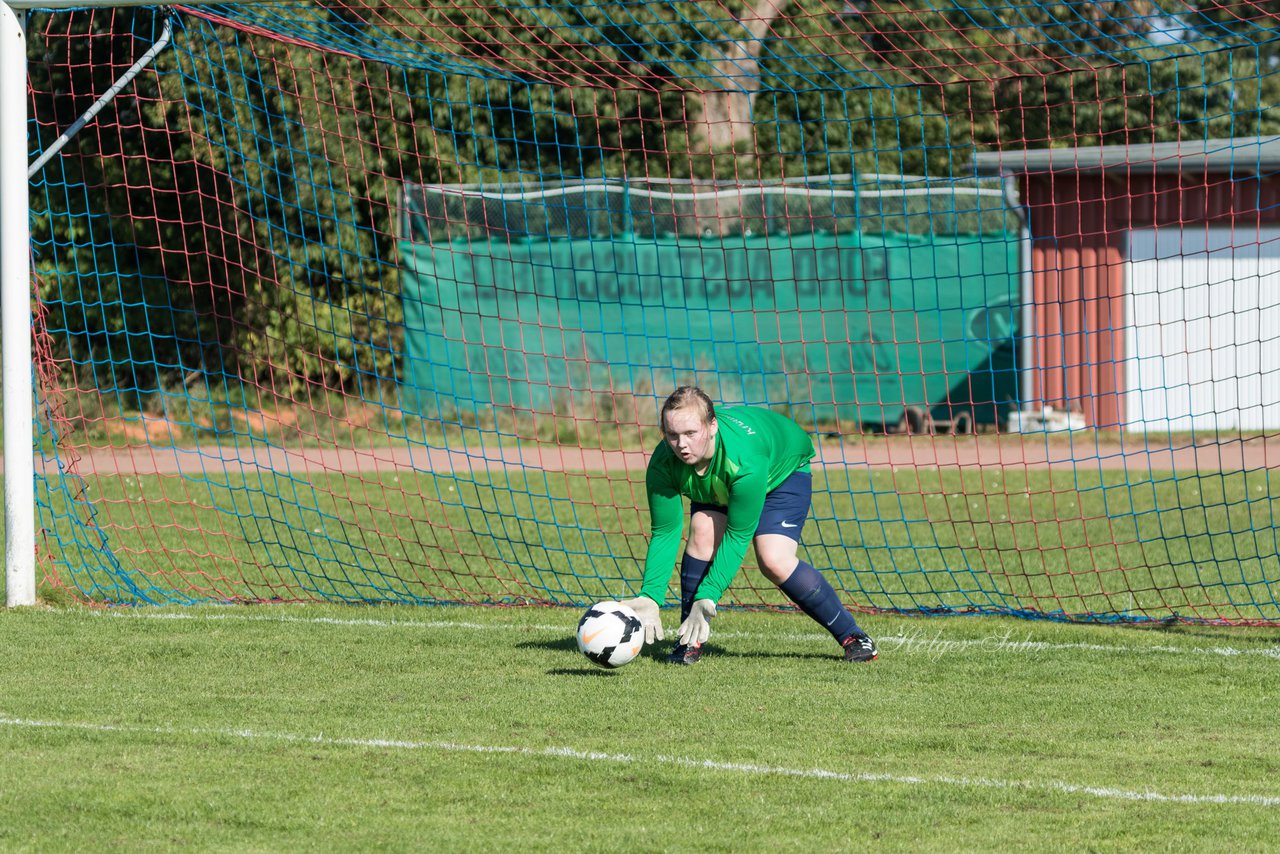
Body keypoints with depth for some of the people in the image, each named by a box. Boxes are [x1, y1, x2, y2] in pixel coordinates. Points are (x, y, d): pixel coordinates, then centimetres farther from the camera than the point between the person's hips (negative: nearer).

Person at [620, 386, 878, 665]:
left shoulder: (745, 460, -45)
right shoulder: (664, 464, -33)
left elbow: (737, 536, -38)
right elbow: (664, 533, -26)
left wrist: (707, 600, -41)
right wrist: (649, 598, -38)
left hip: (784, 470, -4)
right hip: (716, 486, 4)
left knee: (774, 561, -22)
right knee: (702, 531, -24)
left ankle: (852, 636, -6)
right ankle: (690, 641, -11)